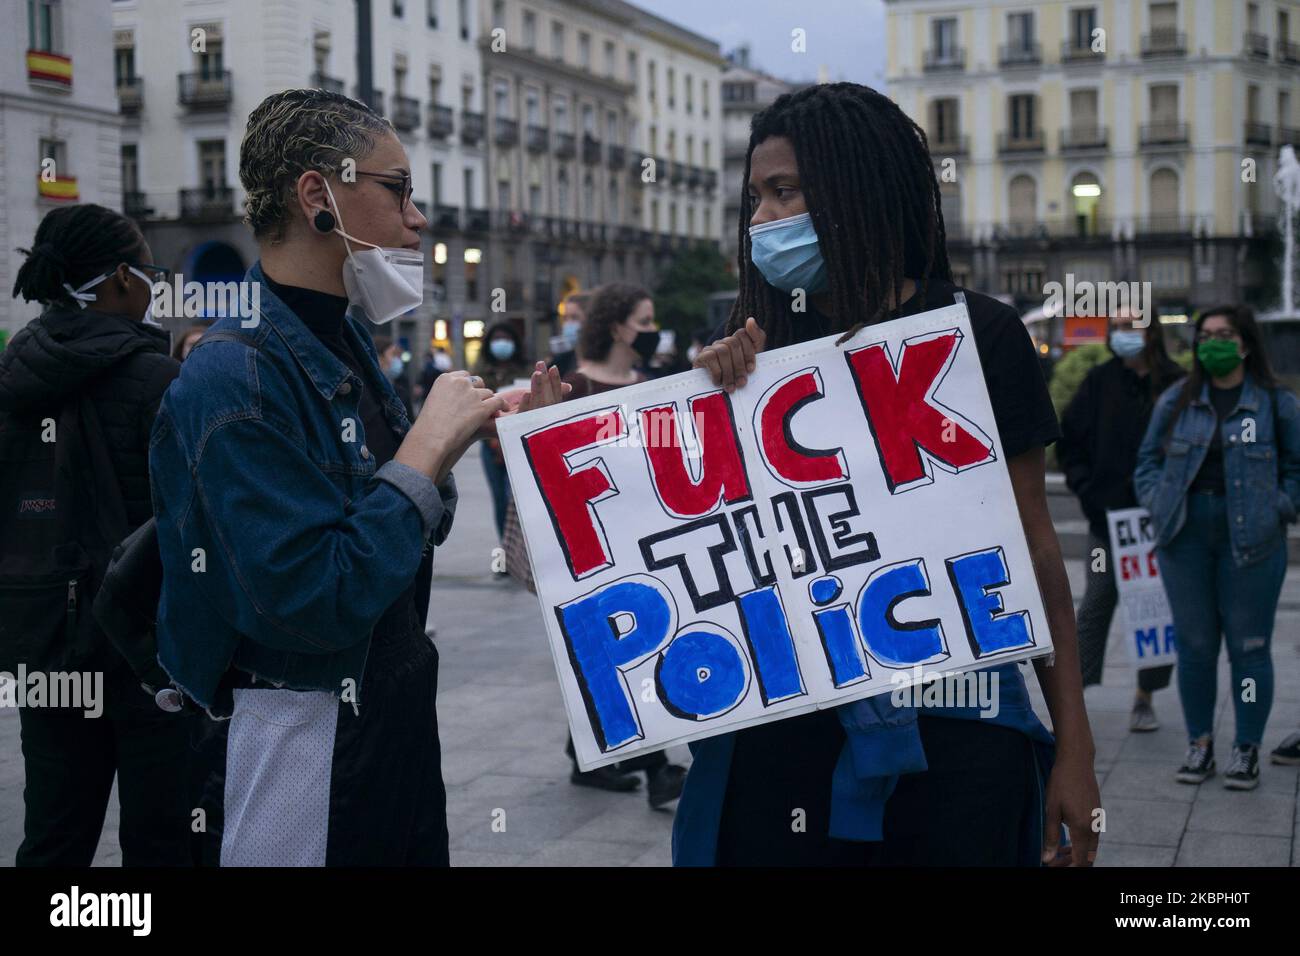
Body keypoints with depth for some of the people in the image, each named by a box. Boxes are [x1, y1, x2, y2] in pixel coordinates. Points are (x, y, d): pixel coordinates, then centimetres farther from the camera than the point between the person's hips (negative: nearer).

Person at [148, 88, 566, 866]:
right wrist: (430, 445, -22)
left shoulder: (347, 343, 8)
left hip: (401, 712, 9)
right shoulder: (235, 379, -21)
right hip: (311, 737, -9)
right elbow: (316, 602, -29)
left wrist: (480, 437, 0)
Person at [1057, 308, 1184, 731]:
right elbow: (1068, 442, 8)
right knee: (1097, 603, -1)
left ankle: (1145, 698, 17)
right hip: (1107, 513, 0)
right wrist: (1086, 488, -3)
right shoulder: (1099, 381, 4)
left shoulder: (1176, 384, 0)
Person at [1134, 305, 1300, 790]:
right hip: (1186, 536, 2)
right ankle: (1199, 745, 19)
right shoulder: (1177, 400, 8)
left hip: (1250, 539, -2)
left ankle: (1246, 750, 12)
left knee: (1249, 645, 1)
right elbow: (1149, 457, 14)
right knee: (1194, 643, 7)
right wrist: (1158, 502, 1)